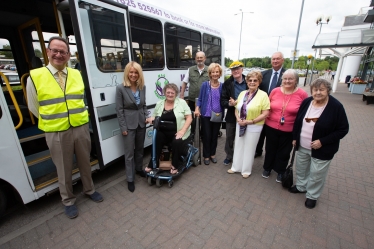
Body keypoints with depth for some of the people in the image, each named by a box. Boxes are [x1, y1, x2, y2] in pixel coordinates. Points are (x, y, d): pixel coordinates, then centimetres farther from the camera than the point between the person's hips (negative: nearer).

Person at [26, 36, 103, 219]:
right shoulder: (35, 77, -6)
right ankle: (68, 201, 36)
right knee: (64, 170, 14)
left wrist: (78, 119, 14)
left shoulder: (77, 75, 3)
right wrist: (50, 122, 11)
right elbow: (34, 108, 4)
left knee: (85, 164, 19)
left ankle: (89, 190, 42)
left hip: (81, 128, 3)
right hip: (56, 134, -2)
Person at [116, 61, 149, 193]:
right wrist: (123, 128, -12)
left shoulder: (142, 87, 4)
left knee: (140, 148, 19)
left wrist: (147, 117, 0)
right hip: (129, 124, -4)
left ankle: (139, 169, 41)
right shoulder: (120, 88, -11)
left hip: (141, 123, 5)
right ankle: (130, 179, 20)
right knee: (129, 153, 5)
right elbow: (119, 109, -10)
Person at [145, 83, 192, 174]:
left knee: (177, 142, -31)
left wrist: (182, 131, -16)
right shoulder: (159, 104, 11)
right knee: (156, 140, -26)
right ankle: (152, 165, -11)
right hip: (163, 132, 3)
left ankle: (175, 165, -7)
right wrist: (151, 119, -10)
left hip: (177, 133, -2)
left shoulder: (182, 102, 1)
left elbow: (189, 118, -4)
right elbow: (153, 118, 16)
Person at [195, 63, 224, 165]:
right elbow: (200, 99, -1)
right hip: (206, 115, -2)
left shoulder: (222, 86, 1)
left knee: (215, 136, 14)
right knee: (207, 136, 5)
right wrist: (197, 109, -16)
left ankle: (212, 154, 33)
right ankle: (206, 156, 23)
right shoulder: (205, 85, -4)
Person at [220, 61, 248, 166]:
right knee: (229, 138, 14)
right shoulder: (227, 83, -4)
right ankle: (229, 156, 36)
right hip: (231, 116, 1)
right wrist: (229, 103, -26)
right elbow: (222, 101, -7)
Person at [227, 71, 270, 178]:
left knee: (249, 149, 10)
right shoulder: (242, 93, 6)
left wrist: (251, 121, -21)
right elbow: (236, 108, 10)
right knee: (238, 146, 15)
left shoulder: (263, 95, -11)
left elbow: (265, 113, -15)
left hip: (254, 127, -5)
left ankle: (246, 170, 30)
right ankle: (236, 167, 33)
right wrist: (238, 119, -9)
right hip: (240, 126, 5)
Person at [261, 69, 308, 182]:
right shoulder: (275, 91, -4)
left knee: (284, 152, 16)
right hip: (271, 127, 2)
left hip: (289, 131, -2)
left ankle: (280, 171, 39)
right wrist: (266, 113, -6)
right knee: (270, 149, 18)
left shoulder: (302, 94, -11)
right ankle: (267, 168, 40)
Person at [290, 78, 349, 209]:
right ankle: (301, 186, 46)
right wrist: (295, 138, 6)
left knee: (316, 174, 11)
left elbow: (343, 129, -13)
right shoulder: (306, 102, -4)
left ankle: (312, 196, 34)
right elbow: (297, 121, 6)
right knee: (301, 168, 21)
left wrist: (322, 141, -21)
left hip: (322, 150, -4)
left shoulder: (336, 107, -16)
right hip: (302, 146, 4)